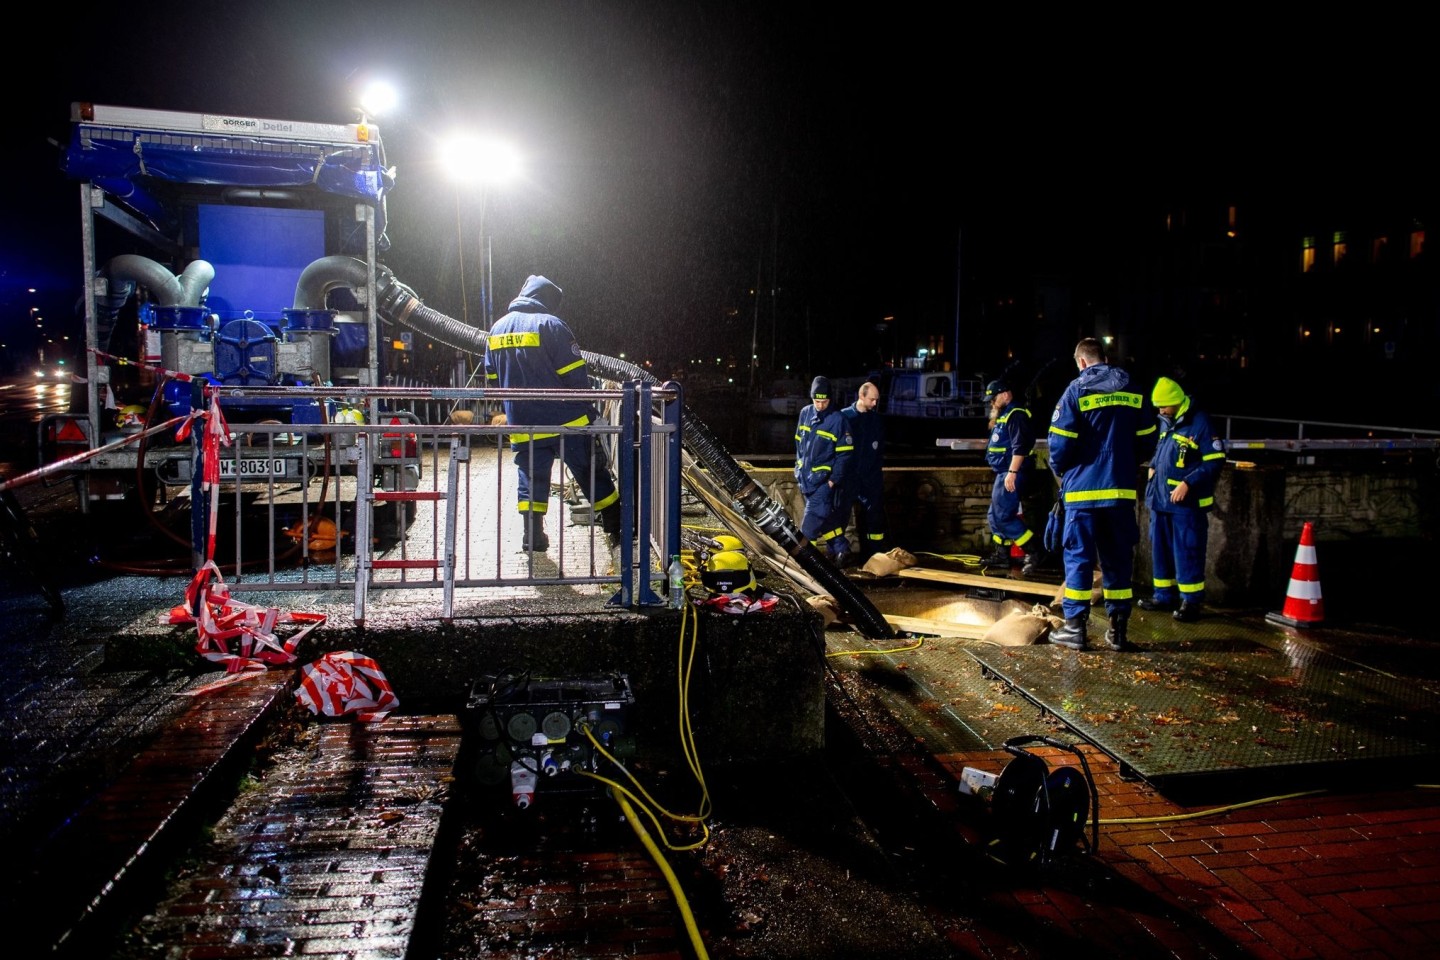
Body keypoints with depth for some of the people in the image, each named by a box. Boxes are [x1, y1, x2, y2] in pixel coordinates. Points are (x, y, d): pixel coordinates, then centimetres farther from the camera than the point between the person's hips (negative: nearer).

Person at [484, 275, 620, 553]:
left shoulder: (497, 329, 11)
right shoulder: (549, 324, -9)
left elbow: (492, 379, 17)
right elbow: (575, 375, -12)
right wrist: (588, 412, -4)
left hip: (523, 425, 5)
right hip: (566, 422, -4)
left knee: (531, 478, 14)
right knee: (593, 475, 5)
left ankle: (532, 537, 11)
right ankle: (616, 530, 11)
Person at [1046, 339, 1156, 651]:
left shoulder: (1076, 390, -6)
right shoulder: (1132, 392, 7)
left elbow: (1060, 441, -9)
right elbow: (1145, 439, 9)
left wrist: (1061, 471, 9)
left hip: (1083, 488, -4)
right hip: (1121, 489, 4)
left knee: (1079, 556, 2)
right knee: (1118, 558, 10)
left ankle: (1075, 628, 4)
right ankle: (1118, 630, 13)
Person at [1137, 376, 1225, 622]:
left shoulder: (1199, 422, -13)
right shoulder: (1165, 422, 12)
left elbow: (1215, 460, -16)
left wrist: (1187, 484, -21)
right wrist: (1153, 466, 12)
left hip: (1187, 502, -8)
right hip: (1160, 498, 8)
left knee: (1187, 552, -4)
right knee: (1160, 548, 14)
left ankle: (1191, 601, 5)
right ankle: (1164, 595, 25)